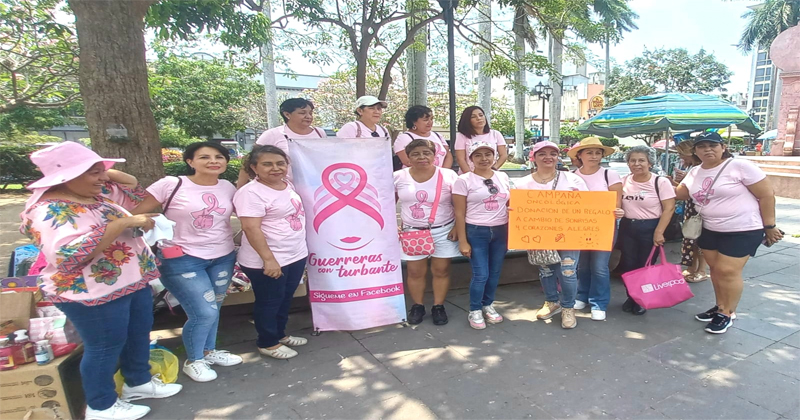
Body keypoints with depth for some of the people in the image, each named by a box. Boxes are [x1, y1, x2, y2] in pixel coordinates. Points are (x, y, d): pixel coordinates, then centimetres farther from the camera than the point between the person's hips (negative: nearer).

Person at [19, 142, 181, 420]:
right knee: (105, 347, 7)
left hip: (132, 282, 9)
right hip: (94, 293, -9)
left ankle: (139, 382, 42)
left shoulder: (96, 193, 3)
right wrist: (124, 222, -33)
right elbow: (71, 255, -35)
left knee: (139, 334, 21)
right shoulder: (49, 211, -22)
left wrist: (107, 174, -2)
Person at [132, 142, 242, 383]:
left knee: (214, 308, 17)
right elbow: (135, 213, -10)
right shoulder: (171, 185, -13)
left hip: (223, 258, 5)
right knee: (204, 313, -5)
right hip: (183, 260, -5)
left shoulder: (228, 188, 1)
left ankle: (209, 351, 41)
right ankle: (193, 361, 22)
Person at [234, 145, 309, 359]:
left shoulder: (288, 185, 6)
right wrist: (268, 259, -26)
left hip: (296, 255, 8)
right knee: (269, 302, 9)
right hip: (267, 261, -8)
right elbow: (251, 228, -24)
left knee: (286, 299, 21)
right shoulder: (251, 192, -19)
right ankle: (268, 343, 28)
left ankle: (280, 334, 40)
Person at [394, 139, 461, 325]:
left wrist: (457, 227, -9)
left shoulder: (449, 175, -6)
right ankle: (417, 306, 25)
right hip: (412, 232, 1)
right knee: (415, 271, 7)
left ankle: (438, 307, 23)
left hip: (444, 231, -1)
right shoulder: (398, 177, -2)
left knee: (441, 270, 7)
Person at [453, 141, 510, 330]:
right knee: (481, 274, -2)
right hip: (476, 232, -4)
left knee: (495, 272, 12)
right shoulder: (464, 180, -7)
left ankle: (488, 305, 33)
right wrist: (462, 241, -10)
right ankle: (474, 311, 19)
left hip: (501, 231, 5)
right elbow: (459, 213, -8)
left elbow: (509, 204, 16)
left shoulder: (503, 177, 7)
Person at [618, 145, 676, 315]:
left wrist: (659, 232, -16)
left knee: (645, 266, 5)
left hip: (649, 228, -4)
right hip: (627, 227, 4)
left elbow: (669, 208, -12)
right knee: (628, 265, 9)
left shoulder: (661, 182, -10)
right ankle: (631, 298, 27)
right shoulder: (624, 181, 3)